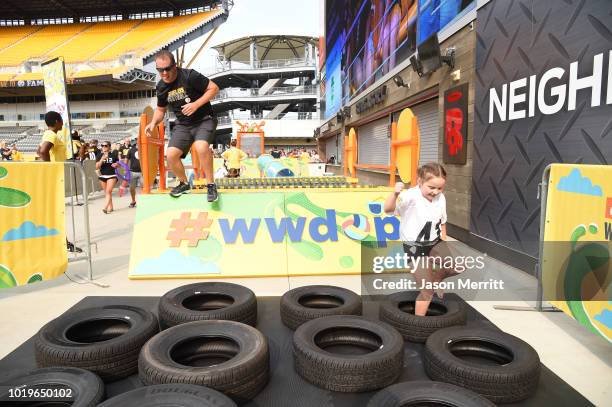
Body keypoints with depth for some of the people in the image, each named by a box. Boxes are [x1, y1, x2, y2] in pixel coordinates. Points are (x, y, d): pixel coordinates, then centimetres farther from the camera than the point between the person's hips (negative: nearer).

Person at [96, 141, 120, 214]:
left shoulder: (113, 154, -2)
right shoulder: (99, 155, 2)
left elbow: (118, 164, 10)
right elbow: (97, 167, -6)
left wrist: (116, 164, -14)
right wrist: (102, 159, -19)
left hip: (112, 175, -3)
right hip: (102, 176, 3)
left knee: (108, 191, -15)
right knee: (106, 192, 10)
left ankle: (105, 207, -19)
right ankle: (110, 206, 20)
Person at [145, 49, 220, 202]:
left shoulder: (189, 76, -15)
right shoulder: (161, 87, 3)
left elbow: (214, 88, -13)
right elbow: (160, 109, 18)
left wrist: (196, 104, -22)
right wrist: (154, 122, -3)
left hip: (204, 120, -5)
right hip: (183, 124, 6)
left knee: (201, 147, -34)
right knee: (171, 154, -11)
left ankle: (211, 185, -17)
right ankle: (184, 183, 17)